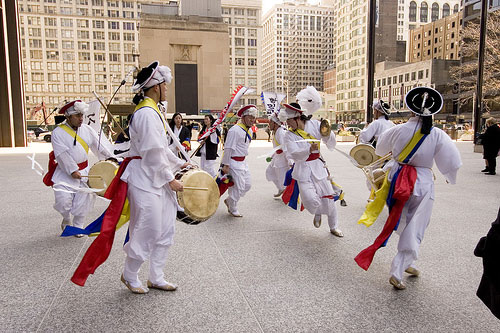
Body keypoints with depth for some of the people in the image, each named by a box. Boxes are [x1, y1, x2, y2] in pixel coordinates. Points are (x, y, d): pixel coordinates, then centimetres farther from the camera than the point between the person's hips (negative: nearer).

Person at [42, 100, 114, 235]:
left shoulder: (87, 130, 4)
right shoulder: (58, 132, -8)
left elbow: (99, 146, 5)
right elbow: (62, 154, -16)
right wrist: (72, 170, -22)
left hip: (83, 171, 3)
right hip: (65, 172, -3)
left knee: (83, 200, 3)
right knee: (63, 199, -10)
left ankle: (78, 226, 24)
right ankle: (66, 219, 23)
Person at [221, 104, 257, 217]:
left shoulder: (249, 130, 11)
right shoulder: (235, 130, -19)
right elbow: (228, 148, -20)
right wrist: (225, 165, -20)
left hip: (243, 162, 9)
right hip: (234, 163, -9)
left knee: (247, 185, 13)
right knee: (239, 187, -3)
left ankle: (229, 200, 31)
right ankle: (233, 209, 18)